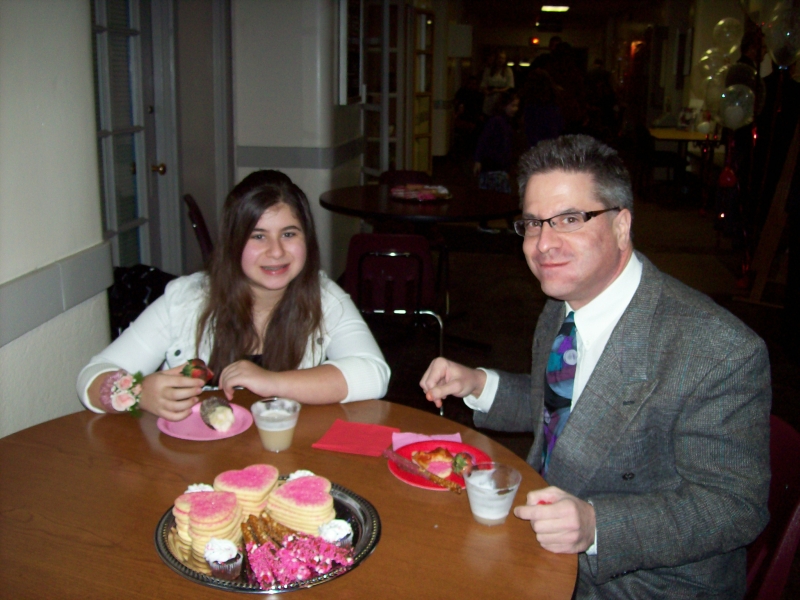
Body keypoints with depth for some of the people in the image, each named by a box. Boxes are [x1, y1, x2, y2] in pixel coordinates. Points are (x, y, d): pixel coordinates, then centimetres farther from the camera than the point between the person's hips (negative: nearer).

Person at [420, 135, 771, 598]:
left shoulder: (723, 354, -24)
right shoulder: (562, 309, 0)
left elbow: (736, 507, -20)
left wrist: (596, 525, -33)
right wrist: (478, 386, -2)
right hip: (545, 542, 7)